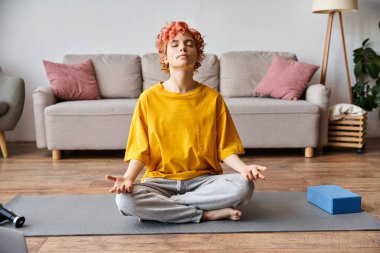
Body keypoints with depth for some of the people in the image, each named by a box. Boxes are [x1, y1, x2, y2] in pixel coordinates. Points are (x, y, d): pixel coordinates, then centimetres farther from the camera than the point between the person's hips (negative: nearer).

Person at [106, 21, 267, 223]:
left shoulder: (213, 98, 1)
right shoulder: (148, 98, 0)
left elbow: (225, 148, 1)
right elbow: (140, 150, -2)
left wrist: (243, 168, -19)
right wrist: (129, 177, -21)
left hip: (203, 180, 1)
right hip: (160, 181, -1)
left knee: (243, 186, -29)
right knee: (125, 199, -31)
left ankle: (158, 207, -17)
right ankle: (207, 214, -18)